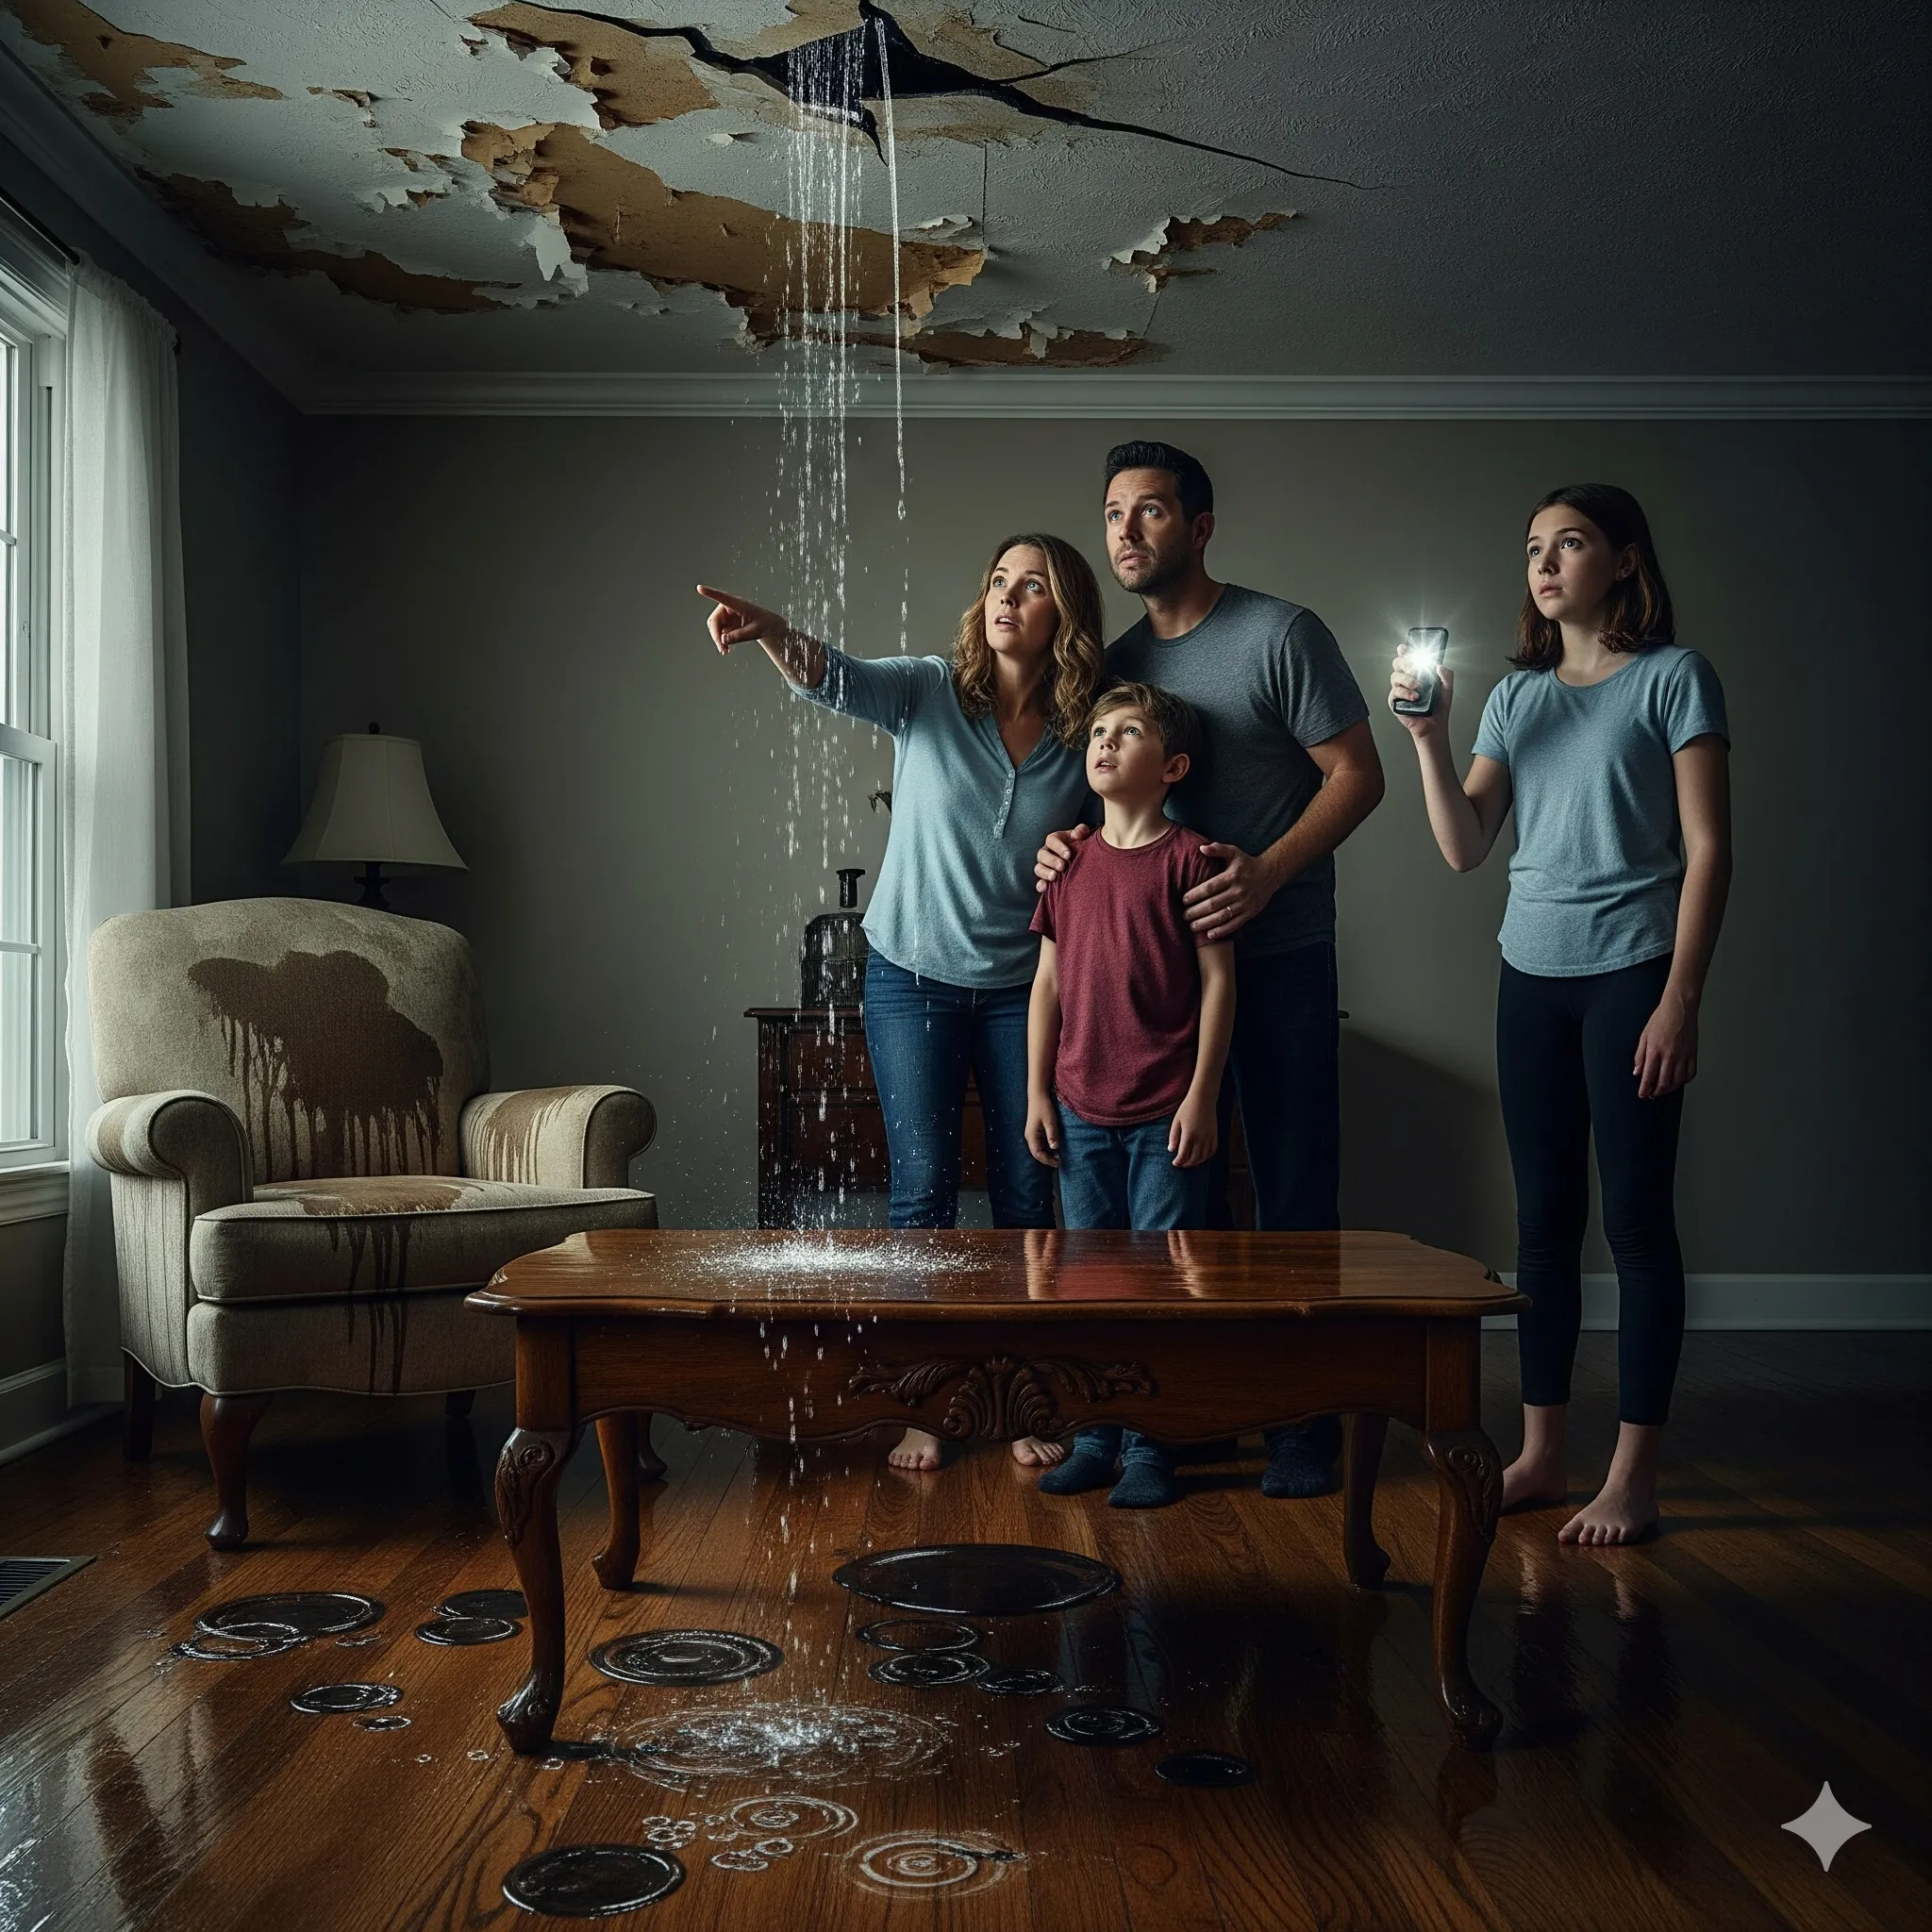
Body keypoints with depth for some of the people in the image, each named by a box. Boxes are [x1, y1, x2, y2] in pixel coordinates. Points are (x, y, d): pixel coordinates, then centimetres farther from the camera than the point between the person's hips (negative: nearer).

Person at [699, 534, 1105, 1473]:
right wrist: (768, 628, -47)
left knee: (1026, 1192, 6)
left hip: (1021, 987, 2)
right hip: (912, 977, -1)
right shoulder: (928, 690, -7)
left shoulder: (1084, 736, -3)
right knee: (923, 1190, 0)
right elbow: (835, 677, -28)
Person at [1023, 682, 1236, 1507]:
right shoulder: (1069, 862, 9)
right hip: (1081, 1111, 5)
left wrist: (1201, 1097, -11)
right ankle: (1095, 1437, 21)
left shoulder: (1188, 858, -5)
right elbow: (1048, 982, 11)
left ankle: (1150, 1445, 12)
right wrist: (1037, 1093, 7)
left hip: (1165, 1114, -5)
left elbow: (1217, 982, -6)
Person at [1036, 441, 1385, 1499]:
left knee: (1294, 1189, -1)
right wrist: (1064, 844, -3)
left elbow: (1357, 774, -8)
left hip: (1278, 951, -5)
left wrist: (1266, 871, -21)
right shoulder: (1117, 661, 11)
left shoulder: (1280, 634, -5)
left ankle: (1303, 1421, 8)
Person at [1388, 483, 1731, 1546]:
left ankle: (1634, 1474, 5)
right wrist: (1429, 737, -6)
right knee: (1544, 1220, 9)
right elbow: (1464, 847, 7)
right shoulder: (1516, 695, 13)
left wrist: (1679, 999, -13)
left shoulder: (1673, 678, -2)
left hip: (1631, 970, -5)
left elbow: (1707, 849, -6)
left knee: (1636, 1218, -3)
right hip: (1532, 975, 5)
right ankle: (1540, 1455, 18)